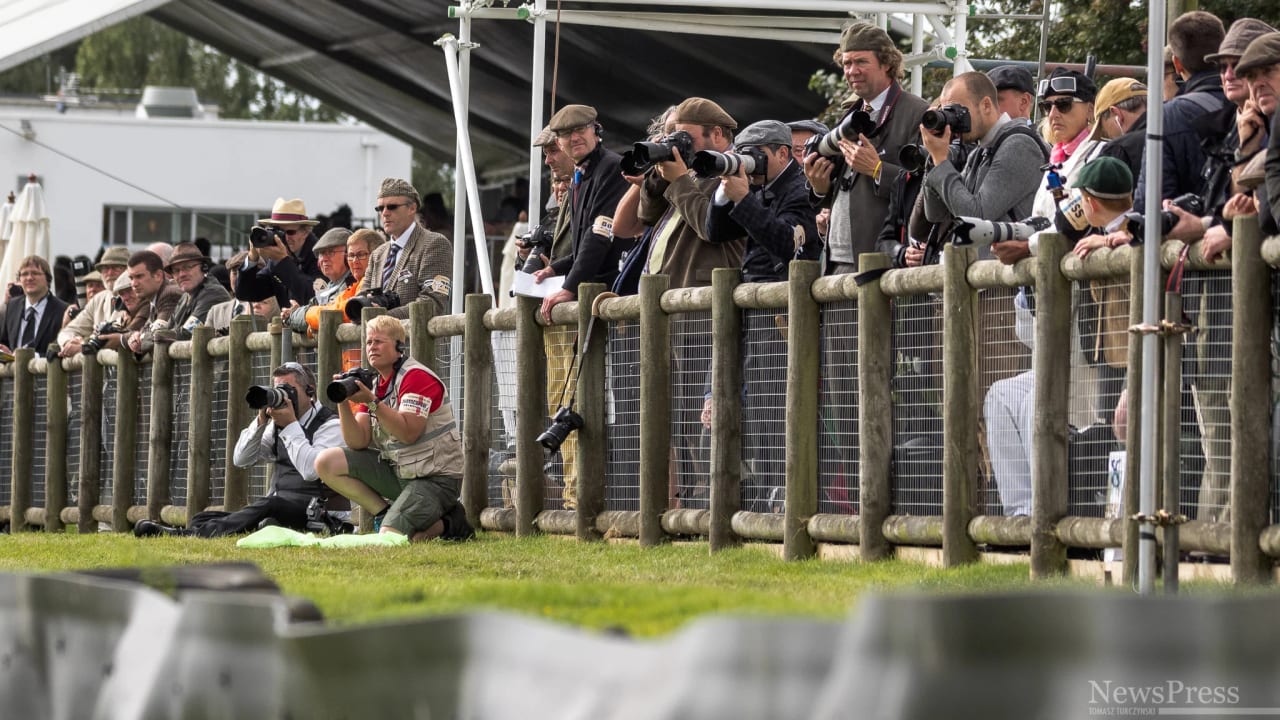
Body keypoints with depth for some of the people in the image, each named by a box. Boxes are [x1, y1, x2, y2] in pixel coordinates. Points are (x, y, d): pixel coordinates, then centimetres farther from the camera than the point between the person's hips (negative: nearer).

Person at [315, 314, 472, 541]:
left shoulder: (417, 377, -14)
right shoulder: (373, 385, 10)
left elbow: (408, 433, -25)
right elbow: (358, 442, 1)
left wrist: (372, 402, -27)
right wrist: (343, 403, -13)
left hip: (435, 478, -8)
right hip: (395, 469, 8)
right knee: (327, 463, -4)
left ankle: (448, 524, 3)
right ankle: (385, 514, -2)